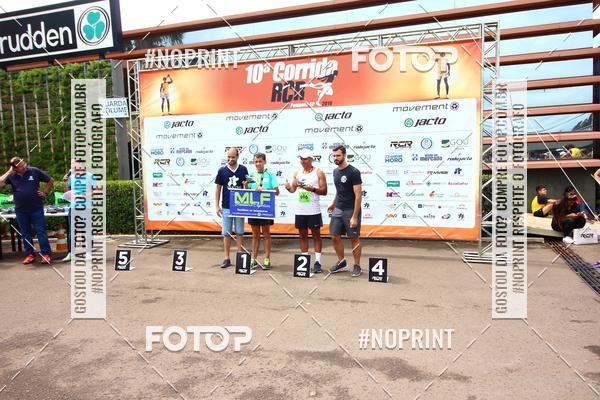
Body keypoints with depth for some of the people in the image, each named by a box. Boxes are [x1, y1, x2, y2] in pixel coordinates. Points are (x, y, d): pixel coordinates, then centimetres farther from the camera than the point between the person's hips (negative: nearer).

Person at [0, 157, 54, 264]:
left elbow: (50, 180, 7)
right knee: (25, 234, 10)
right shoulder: (11, 176, 1)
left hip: (36, 208, -3)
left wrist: (45, 192, 1)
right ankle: (29, 254, 18)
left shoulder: (34, 171, -3)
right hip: (21, 210, 3)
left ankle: (46, 254, 2)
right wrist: (9, 172, -11)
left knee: (41, 231, -1)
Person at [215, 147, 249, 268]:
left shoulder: (243, 170, 1)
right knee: (226, 233, 4)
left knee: (239, 232, 7)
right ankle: (226, 259, 10)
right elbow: (218, 188, 4)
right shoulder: (222, 170, 1)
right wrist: (217, 206, -1)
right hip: (226, 207, 0)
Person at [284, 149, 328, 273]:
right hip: (300, 210, 4)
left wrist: (313, 189, -21)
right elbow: (293, 189, 9)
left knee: (316, 235, 3)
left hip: (314, 211, -4)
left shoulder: (318, 172, -2)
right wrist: (288, 187, -13)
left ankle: (317, 262, 6)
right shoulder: (297, 172, 11)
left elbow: (324, 191, -5)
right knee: (302, 236, 9)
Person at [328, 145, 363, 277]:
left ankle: (357, 266, 17)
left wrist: (354, 216, -20)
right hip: (338, 210, 7)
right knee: (335, 237, 7)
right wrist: (333, 204, 17)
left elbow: (358, 195, -17)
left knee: (354, 238, 3)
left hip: (351, 211, -7)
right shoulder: (335, 171, 9)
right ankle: (341, 262, 25)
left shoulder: (353, 172, -15)